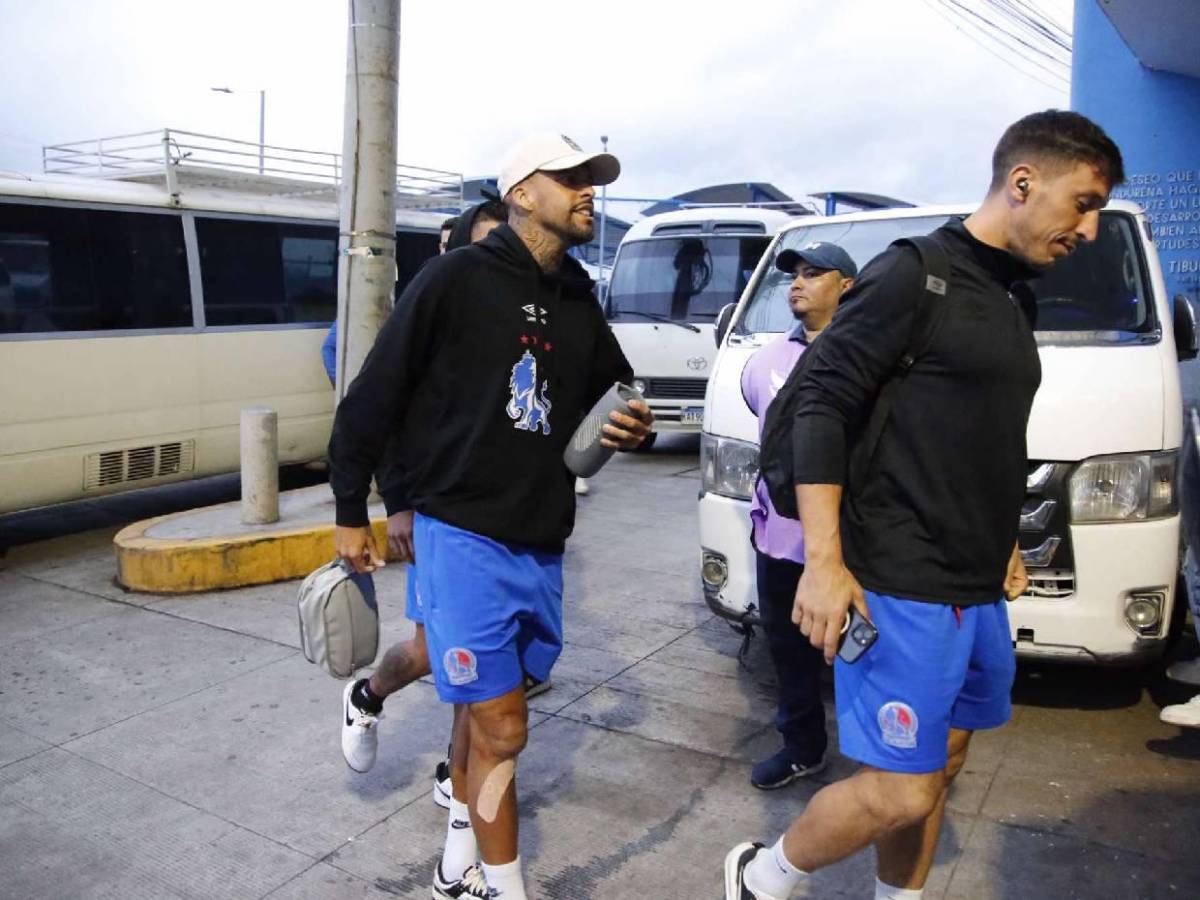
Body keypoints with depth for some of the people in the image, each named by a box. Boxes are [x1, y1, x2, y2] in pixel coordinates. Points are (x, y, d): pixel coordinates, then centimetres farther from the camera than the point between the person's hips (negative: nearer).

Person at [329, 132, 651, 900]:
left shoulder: (580, 301, 8)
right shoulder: (457, 278, -10)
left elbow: (615, 393, 20)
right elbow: (373, 397, -8)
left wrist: (631, 429, -4)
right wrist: (351, 511, -3)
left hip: (543, 543, 6)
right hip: (465, 536, -6)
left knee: (487, 710, 19)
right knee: (501, 728, -3)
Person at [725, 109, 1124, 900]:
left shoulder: (1011, 301, 15)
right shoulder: (913, 275, -11)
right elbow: (823, 405, -16)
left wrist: (1001, 542, 19)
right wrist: (824, 561, -21)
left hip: (979, 591, 9)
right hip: (902, 591, -9)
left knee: (941, 769, 15)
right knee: (902, 791, -4)